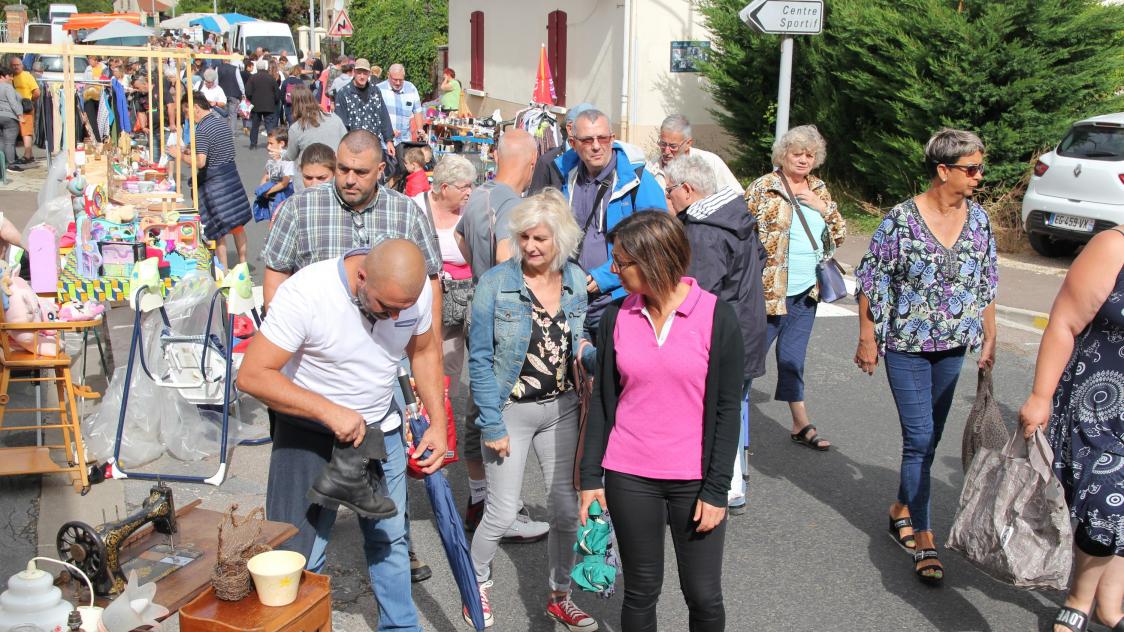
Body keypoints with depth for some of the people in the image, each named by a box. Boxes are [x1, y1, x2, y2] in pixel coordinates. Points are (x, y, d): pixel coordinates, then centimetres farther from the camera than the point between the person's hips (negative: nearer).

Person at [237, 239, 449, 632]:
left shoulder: (415, 290, -15)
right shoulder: (305, 293, -30)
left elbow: (424, 351, 5)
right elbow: (252, 375, -27)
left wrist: (437, 422, -2)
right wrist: (329, 411, -32)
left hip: (380, 427, 4)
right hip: (310, 431, -4)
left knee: (389, 539, 16)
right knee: (300, 555, -2)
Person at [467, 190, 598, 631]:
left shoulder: (576, 281, -1)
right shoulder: (496, 283, -14)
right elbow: (480, 359, -12)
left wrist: (591, 354, -13)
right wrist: (492, 424, -14)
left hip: (561, 408, 4)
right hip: (511, 410, -4)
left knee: (566, 508, 10)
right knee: (503, 513, 3)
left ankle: (560, 596, 31)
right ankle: (477, 587, 29)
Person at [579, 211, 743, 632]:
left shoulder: (717, 317, -9)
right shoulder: (616, 317, 0)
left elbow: (727, 410, -7)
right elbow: (602, 400, 6)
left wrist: (716, 490, -8)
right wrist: (591, 476, 4)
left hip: (694, 479, -2)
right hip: (629, 479, 2)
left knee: (704, 597, 5)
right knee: (641, 591, 11)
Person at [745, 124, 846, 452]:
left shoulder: (818, 189, 10)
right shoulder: (763, 188, -8)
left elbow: (840, 232, 11)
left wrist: (823, 207, -6)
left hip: (807, 291, 6)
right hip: (769, 289, -6)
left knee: (793, 358, 15)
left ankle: (801, 425, 22)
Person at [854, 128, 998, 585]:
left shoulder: (978, 218, 2)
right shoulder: (901, 219, -14)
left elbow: (987, 284, 11)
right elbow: (871, 282, -8)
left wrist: (988, 339, 11)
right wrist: (867, 339, -7)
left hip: (953, 347, 5)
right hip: (907, 345, -5)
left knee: (929, 437, 14)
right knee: (920, 438, -5)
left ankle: (903, 508, 35)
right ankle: (924, 538, 4)